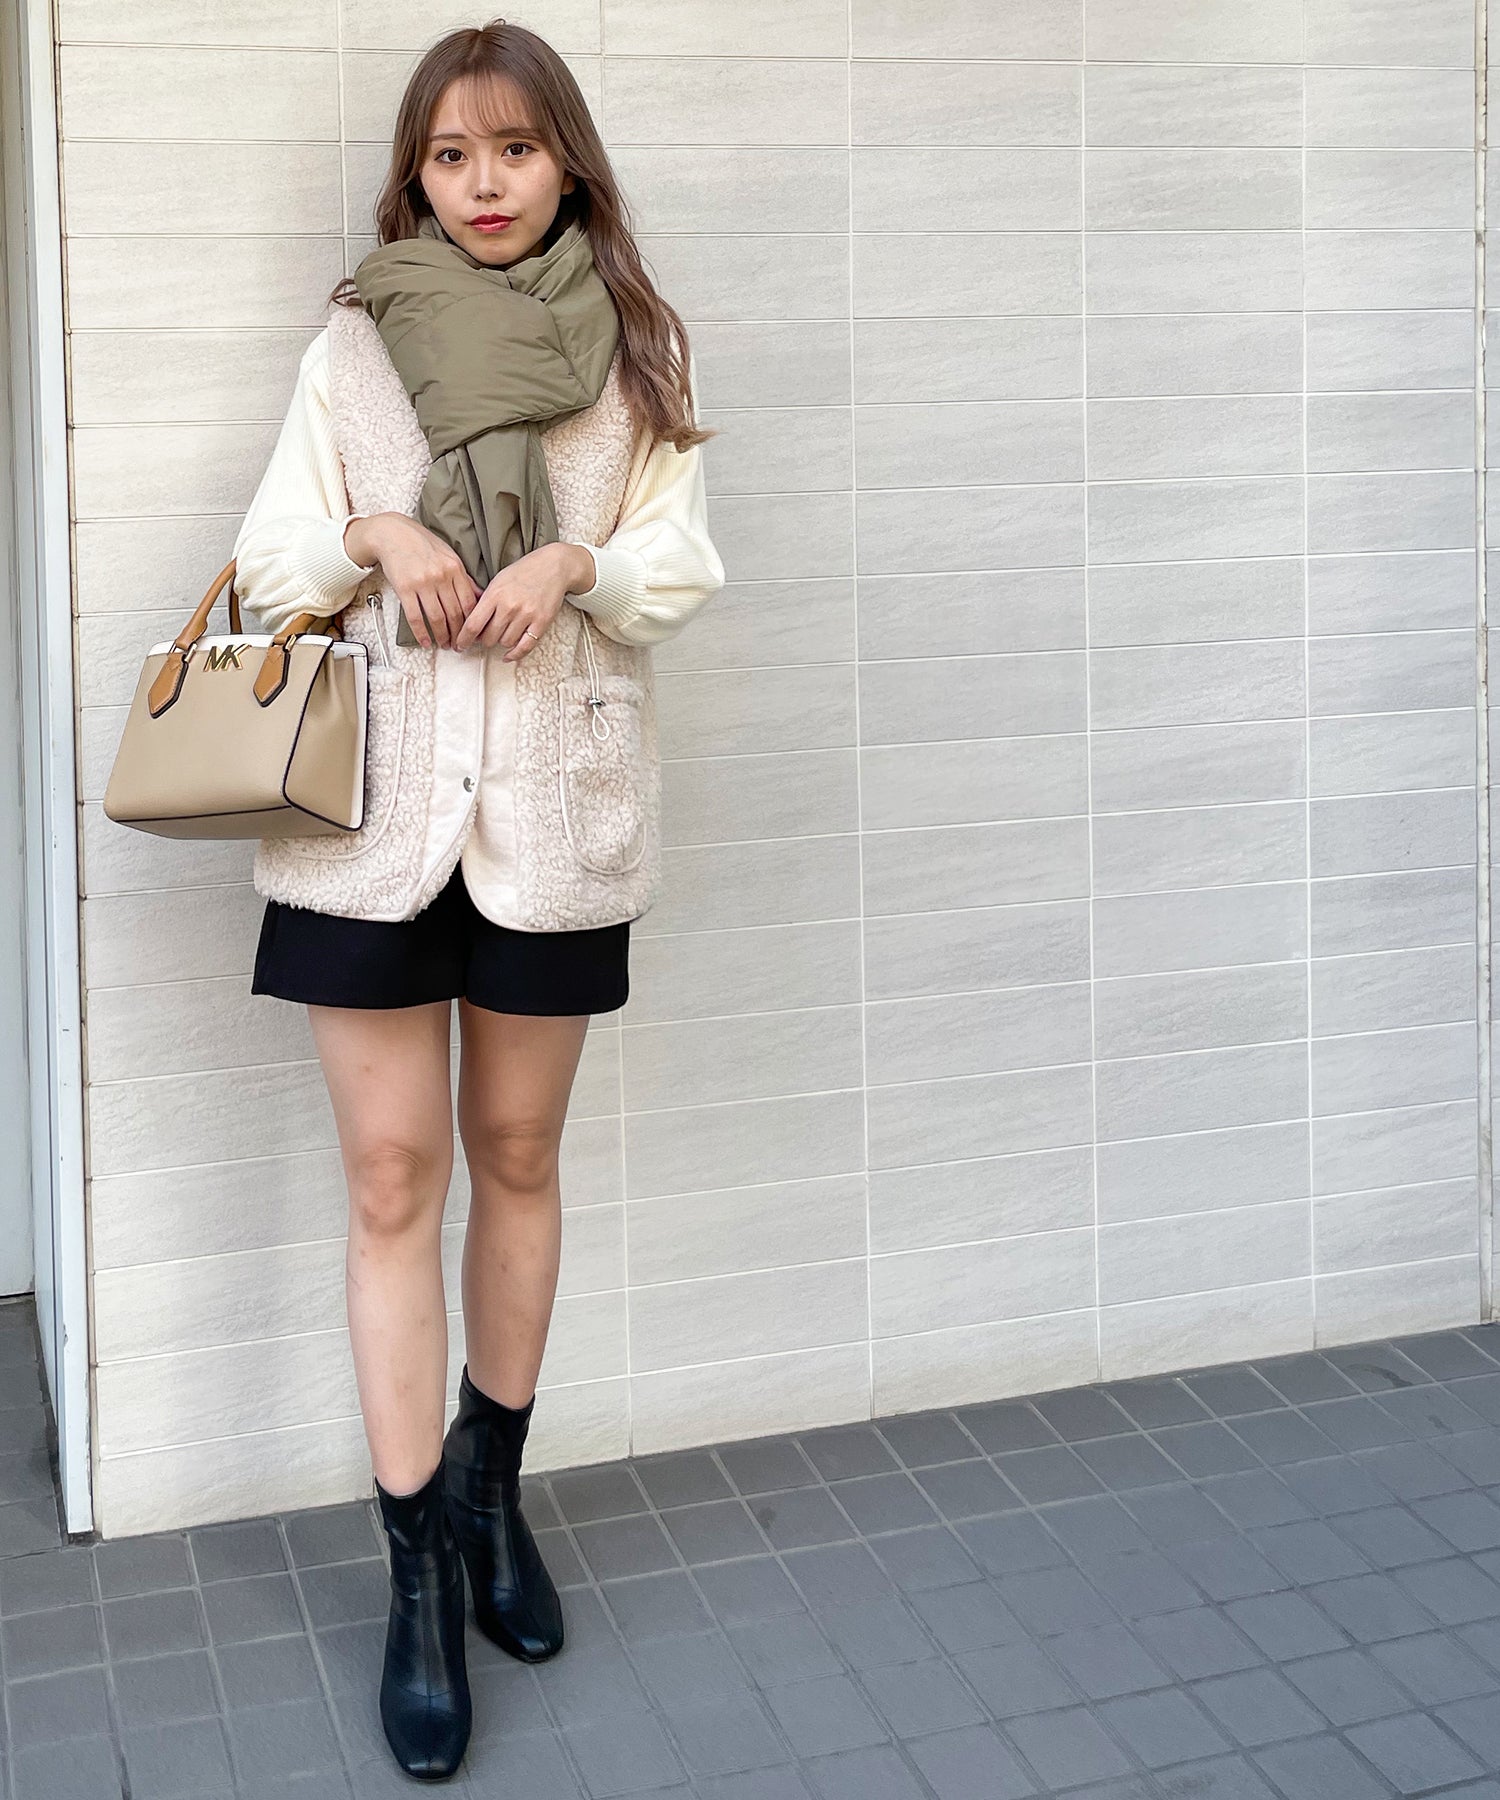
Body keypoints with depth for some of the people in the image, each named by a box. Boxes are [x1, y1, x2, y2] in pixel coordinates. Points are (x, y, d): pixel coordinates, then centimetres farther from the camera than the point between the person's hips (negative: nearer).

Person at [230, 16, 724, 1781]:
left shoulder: (639, 346, 7)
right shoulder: (353, 342, 6)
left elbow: (682, 559, 2)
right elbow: (268, 565, 4)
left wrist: (576, 558, -17)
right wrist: (377, 536, -15)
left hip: (555, 798, 1)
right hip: (375, 797, -1)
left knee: (515, 1152, 12)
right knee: (391, 1174, -1)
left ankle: (489, 1492, 31)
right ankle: (418, 1576, 9)